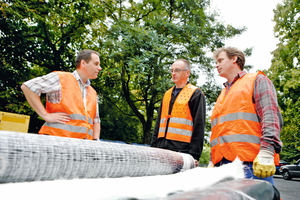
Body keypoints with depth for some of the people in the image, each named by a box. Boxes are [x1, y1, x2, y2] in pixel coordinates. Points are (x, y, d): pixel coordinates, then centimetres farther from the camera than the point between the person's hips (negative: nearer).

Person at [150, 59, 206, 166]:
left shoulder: (196, 94, 1)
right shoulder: (167, 94, 21)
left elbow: (199, 126, -6)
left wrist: (194, 155, -13)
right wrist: (153, 147, 13)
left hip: (182, 149, -6)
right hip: (162, 148, 6)